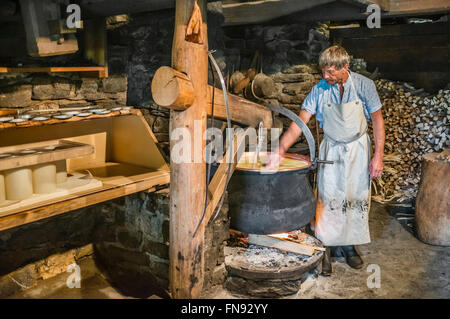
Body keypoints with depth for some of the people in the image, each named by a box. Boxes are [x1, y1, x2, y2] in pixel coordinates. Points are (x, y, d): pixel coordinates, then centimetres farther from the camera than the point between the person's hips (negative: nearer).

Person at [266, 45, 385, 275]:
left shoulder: (364, 85, -12)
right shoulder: (320, 90, -11)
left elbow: (377, 121, -5)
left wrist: (378, 156, -9)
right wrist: (280, 150, -26)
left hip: (358, 148, 0)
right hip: (331, 149, 0)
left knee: (356, 198, 7)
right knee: (327, 199, -2)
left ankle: (349, 245, 25)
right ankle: (325, 248, 11)